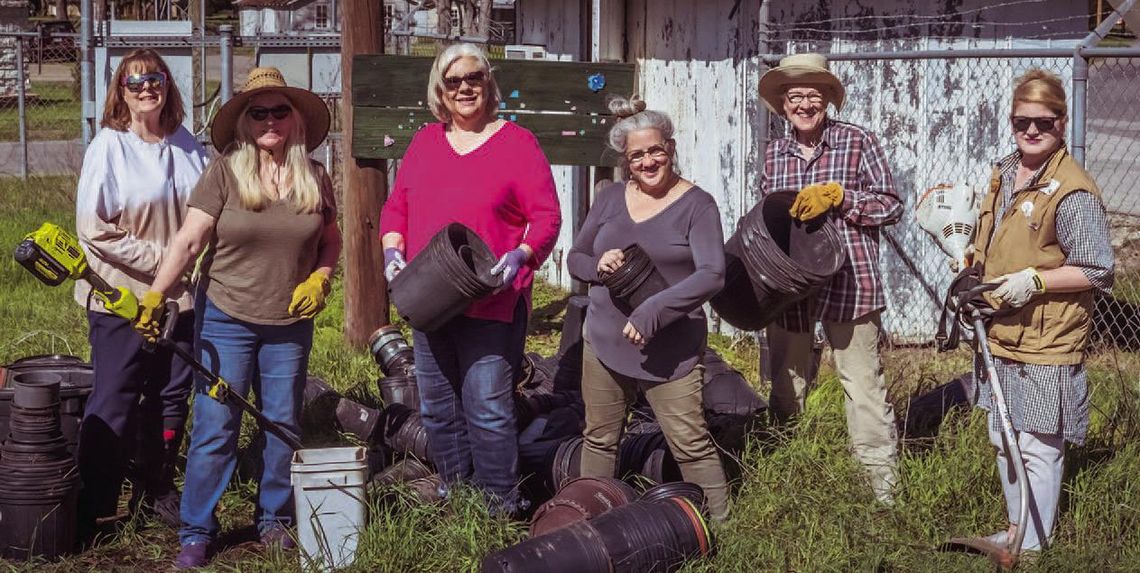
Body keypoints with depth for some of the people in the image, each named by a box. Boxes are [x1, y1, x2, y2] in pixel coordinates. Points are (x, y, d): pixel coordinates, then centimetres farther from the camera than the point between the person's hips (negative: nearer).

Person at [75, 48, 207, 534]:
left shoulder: (186, 145, 6)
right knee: (114, 402, 0)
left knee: (171, 396, 12)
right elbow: (94, 230, -13)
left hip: (182, 297, 5)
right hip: (121, 298, -5)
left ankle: (156, 490, 28)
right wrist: (163, 257, -15)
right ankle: (92, 508, 10)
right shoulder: (109, 147, -9)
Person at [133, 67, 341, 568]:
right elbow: (188, 240, -13)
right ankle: (196, 531, 10)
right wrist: (155, 295, -22)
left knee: (283, 424, 10)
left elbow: (330, 239, 15)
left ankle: (275, 518, 27)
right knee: (214, 427, -1)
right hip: (225, 319, -3)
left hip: (290, 323, 3)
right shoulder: (225, 172, -8)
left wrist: (320, 277, -4)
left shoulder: (314, 178, 2)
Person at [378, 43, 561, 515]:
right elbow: (395, 207, 17)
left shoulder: (516, 142, -1)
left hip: (492, 303, -6)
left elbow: (547, 218, -4)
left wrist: (520, 257, -20)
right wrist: (392, 250, -1)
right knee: (437, 410, 12)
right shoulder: (425, 143, 14)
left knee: (488, 408, -9)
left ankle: (501, 507, 2)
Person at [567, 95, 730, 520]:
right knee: (599, 440, 11)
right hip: (604, 342, 5)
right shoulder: (610, 199, 9)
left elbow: (712, 275, -17)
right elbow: (574, 258, 16)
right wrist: (597, 266, -9)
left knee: (691, 445, -6)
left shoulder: (695, 205, -6)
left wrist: (651, 313, -24)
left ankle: (721, 526, 4)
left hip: (670, 351, -5)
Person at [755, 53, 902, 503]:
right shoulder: (774, 154, 10)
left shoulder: (857, 143, -3)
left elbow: (891, 206, -4)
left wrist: (837, 195, -15)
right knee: (785, 386, 13)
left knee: (863, 386, -4)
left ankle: (883, 487, 3)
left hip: (848, 284, -5)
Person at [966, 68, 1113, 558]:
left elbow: (1097, 272, -15)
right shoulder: (1004, 174, 9)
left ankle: (1032, 546, 11)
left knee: (1038, 448, -1)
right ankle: (1015, 529, 34)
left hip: (1046, 341, -8)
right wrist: (972, 262, 7)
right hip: (1000, 335, 8)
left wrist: (1035, 281, -22)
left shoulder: (1073, 192, -16)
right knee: (1003, 440, 19)